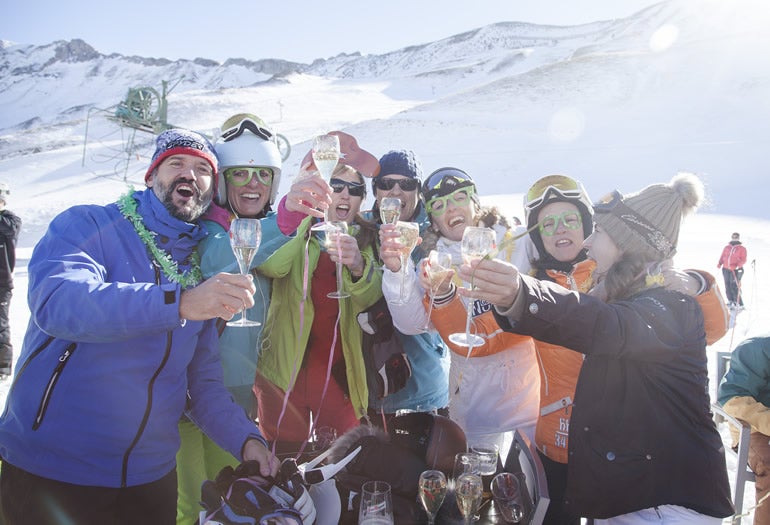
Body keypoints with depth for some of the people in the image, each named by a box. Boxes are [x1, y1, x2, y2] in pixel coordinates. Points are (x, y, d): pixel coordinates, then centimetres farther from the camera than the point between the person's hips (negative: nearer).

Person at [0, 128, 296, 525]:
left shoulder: (202, 274, 6)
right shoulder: (86, 225, -8)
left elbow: (203, 381, 6)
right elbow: (57, 301, -28)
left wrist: (245, 438, -10)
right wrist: (179, 303, -39)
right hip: (49, 473, -4)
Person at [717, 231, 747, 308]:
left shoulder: (742, 248, 2)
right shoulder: (726, 247, 13)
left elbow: (743, 260, -4)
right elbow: (722, 257, 15)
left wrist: (738, 265, -22)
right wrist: (719, 264, -4)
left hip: (736, 270, -5)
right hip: (726, 270, 5)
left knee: (735, 287, -11)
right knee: (727, 286, 9)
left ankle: (739, 304, -5)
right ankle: (730, 301, 22)